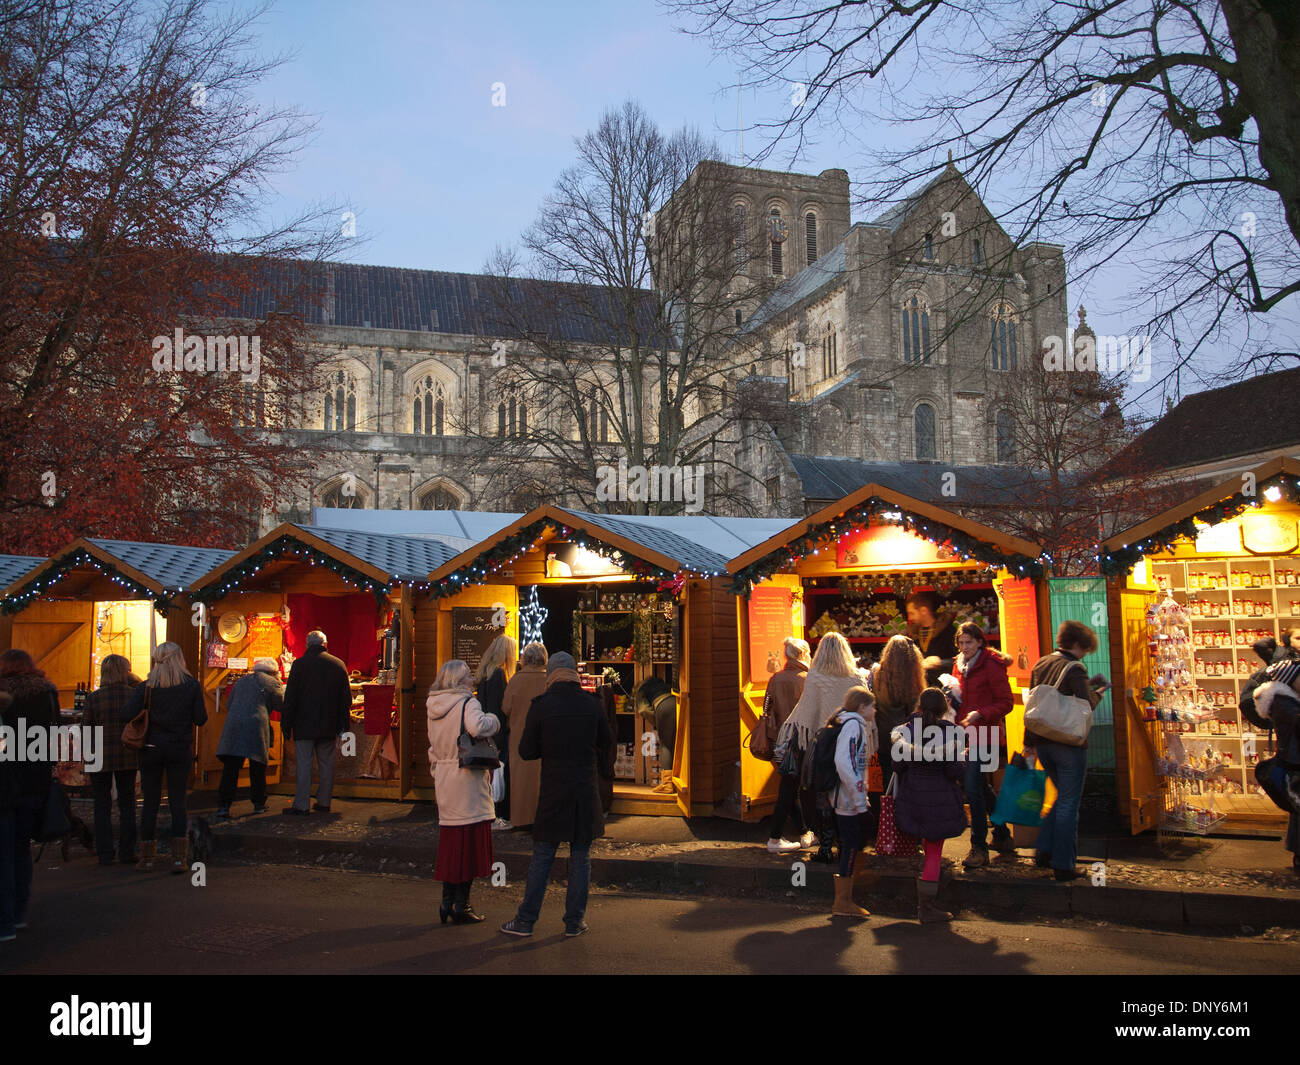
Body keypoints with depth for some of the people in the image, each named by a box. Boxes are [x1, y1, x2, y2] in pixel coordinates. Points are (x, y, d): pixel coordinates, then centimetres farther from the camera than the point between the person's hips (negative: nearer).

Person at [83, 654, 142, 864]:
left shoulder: (94, 698, -5)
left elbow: (87, 730, -2)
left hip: (100, 758, -1)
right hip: (128, 758, 1)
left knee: (102, 806, 8)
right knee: (127, 804, 10)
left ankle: (105, 854, 8)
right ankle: (127, 852, 11)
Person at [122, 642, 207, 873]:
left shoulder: (147, 686, -4)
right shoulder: (192, 685, -4)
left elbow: (130, 714, -13)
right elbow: (201, 719, -5)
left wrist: (150, 718, 6)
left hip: (151, 749, 0)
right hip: (180, 750, 0)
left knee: (150, 803, 9)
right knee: (177, 802, 5)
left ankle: (147, 858, 13)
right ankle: (179, 858, 3)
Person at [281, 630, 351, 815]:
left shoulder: (300, 664, -7)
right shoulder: (339, 664, 3)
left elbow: (290, 697, -6)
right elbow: (346, 698, 6)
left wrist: (286, 724, 1)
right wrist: (343, 724, 13)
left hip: (304, 724, -3)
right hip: (328, 726, 3)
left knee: (304, 764, 0)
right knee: (326, 764, 10)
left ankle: (302, 805, 0)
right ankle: (324, 802, 15)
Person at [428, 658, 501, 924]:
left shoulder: (434, 706, 12)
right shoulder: (468, 703, -11)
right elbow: (477, 728, -31)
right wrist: (494, 720, -12)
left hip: (444, 777, 7)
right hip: (467, 778, -7)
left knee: (450, 840, 14)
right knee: (470, 840, 0)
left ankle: (448, 901, 18)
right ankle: (461, 905, 3)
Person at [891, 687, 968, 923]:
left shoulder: (906, 730, -3)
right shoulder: (952, 733, -12)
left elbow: (898, 766, -1)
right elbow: (955, 772, -13)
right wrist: (962, 758, 7)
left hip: (913, 796, 3)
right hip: (941, 799, -3)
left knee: (930, 845, 27)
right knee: (935, 850, 5)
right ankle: (926, 906, 6)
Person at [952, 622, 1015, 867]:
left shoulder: (991, 666, -10)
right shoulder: (959, 666, 13)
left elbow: (1006, 702, -12)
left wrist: (980, 714, -23)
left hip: (984, 736, -8)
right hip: (966, 735, 8)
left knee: (972, 788, -12)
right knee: (982, 788, 16)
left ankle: (979, 848, -4)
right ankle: (1002, 837, 32)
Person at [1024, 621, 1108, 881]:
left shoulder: (1041, 664, 10)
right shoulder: (1074, 668, -13)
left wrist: (1029, 742, 18)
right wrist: (1098, 692, 5)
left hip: (1042, 742, 7)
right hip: (1069, 743, -7)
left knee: (1062, 797, 22)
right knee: (1069, 804, 3)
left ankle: (1043, 852, 19)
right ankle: (1063, 865, 6)